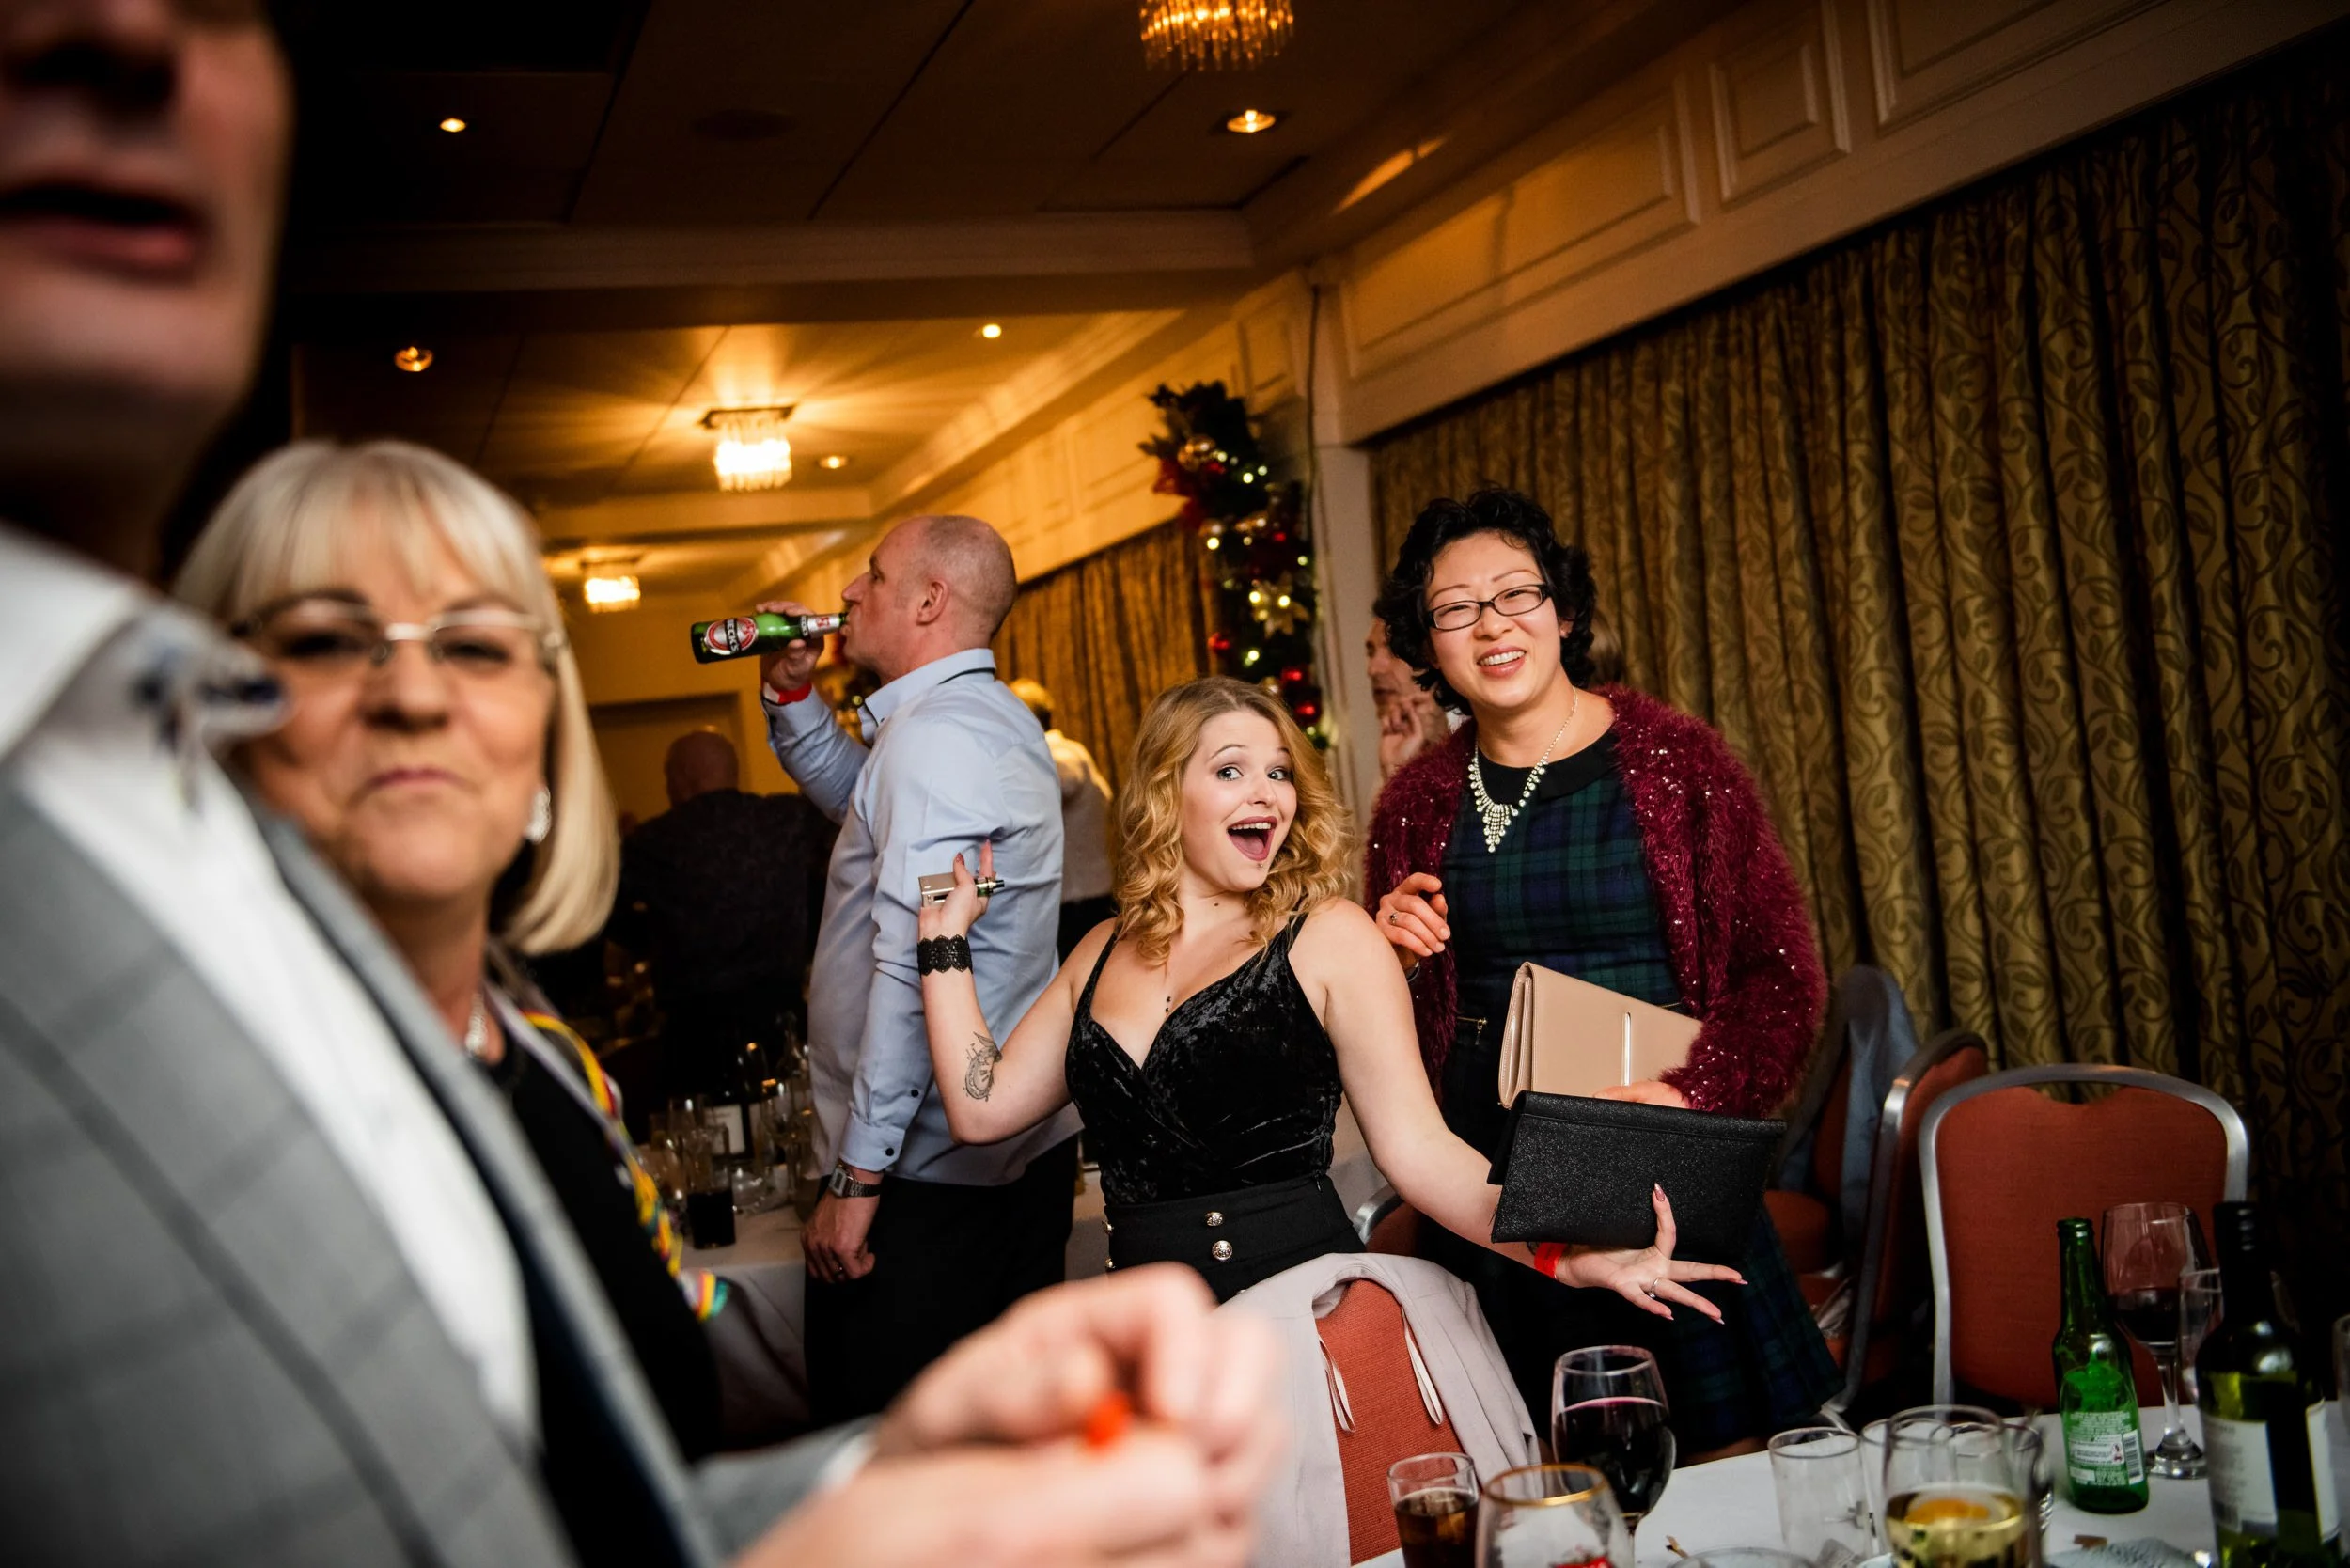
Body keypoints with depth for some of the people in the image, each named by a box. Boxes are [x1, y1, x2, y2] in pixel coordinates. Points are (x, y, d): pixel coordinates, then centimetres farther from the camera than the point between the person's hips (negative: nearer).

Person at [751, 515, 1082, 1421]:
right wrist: (790, 690, 18)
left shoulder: (935, 734, -17)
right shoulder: (992, 719, 14)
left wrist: (859, 1175, -22)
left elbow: (914, 969, -24)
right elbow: (857, 798, 33)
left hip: (928, 1173, -10)